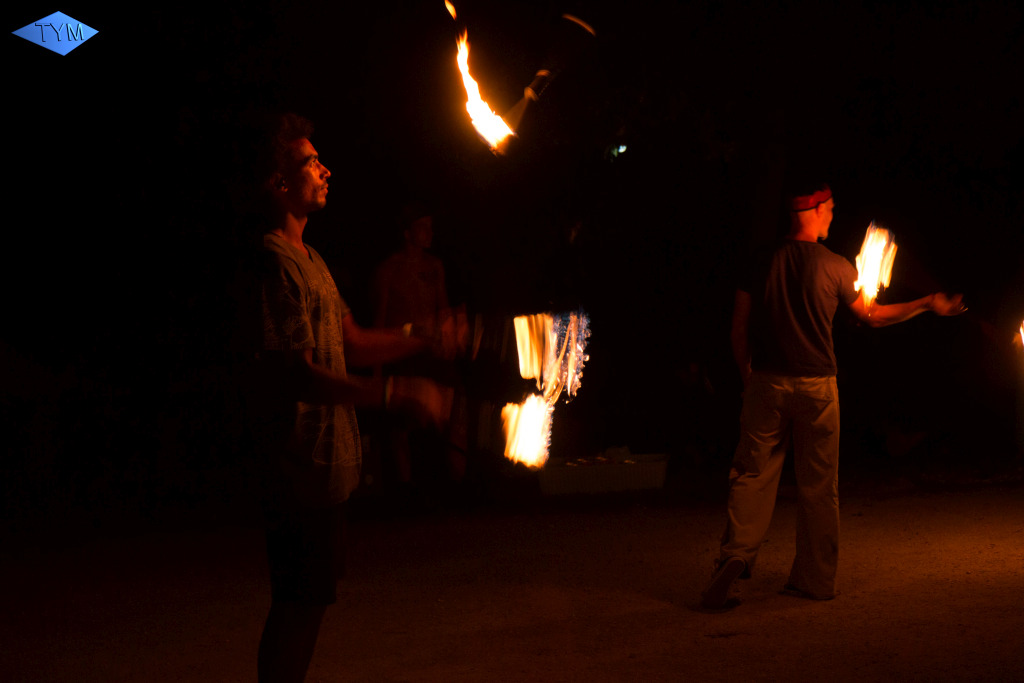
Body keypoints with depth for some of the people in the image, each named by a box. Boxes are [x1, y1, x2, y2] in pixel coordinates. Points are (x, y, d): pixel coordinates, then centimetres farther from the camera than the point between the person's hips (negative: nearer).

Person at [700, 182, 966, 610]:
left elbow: (739, 329, 4)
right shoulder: (835, 267, -4)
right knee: (818, 485, 8)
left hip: (767, 383, 2)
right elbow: (872, 317, 8)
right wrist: (928, 305, 19)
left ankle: (735, 555, -15)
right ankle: (816, 578, 15)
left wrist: (747, 378, 17)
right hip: (816, 386, -1)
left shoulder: (761, 265, 2)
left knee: (753, 474, 4)